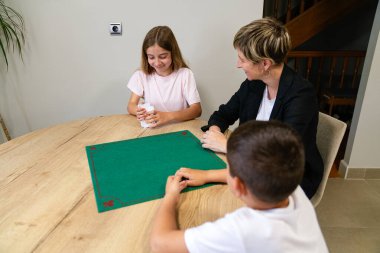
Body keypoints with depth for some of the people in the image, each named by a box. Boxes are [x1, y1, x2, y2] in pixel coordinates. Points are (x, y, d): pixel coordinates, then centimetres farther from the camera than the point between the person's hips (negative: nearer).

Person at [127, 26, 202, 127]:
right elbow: (131, 105, -1)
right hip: (150, 128, 2)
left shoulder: (185, 74, -7)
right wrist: (139, 111, -25)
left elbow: (197, 110, -13)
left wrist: (167, 116, -28)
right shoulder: (141, 75, 0)